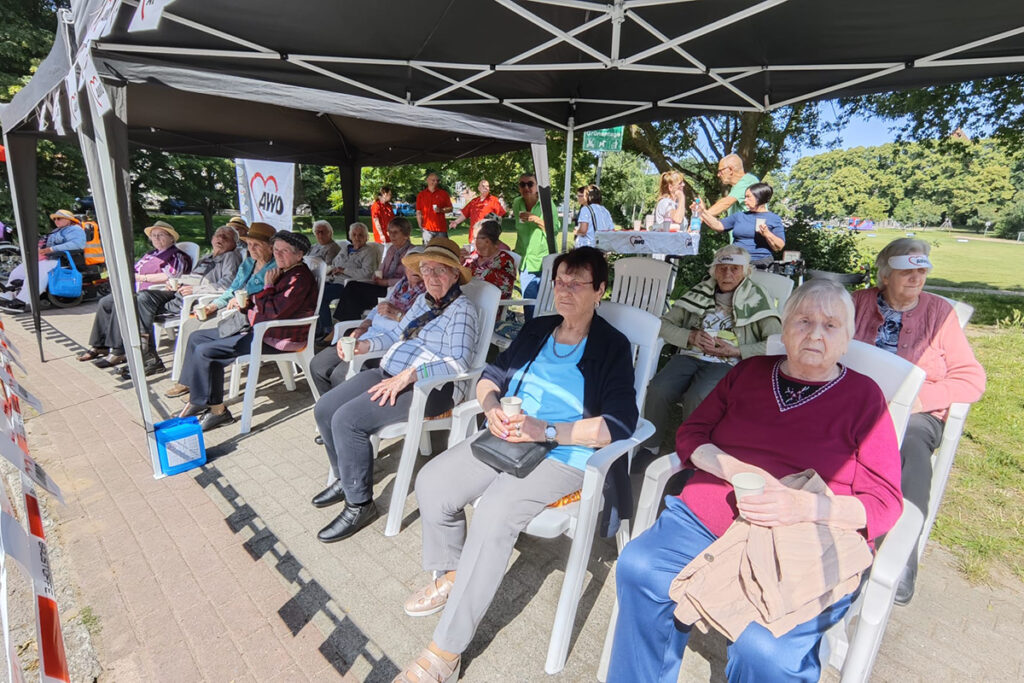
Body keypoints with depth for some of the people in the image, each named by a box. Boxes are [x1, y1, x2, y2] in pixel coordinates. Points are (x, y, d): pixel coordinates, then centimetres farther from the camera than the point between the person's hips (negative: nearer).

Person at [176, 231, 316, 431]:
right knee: (196, 337, 13)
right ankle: (197, 398, 14)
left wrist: (268, 286, -13)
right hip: (258, 329, 11)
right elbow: (261, 303, 25)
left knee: (205, 351, -17)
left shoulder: (300, 279, -18)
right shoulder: (281, 271, 15)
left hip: (278, 338, -11)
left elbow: (273, 312, -26)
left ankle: (217, 410, -6)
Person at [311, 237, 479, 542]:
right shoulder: (423, 300, 15)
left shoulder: (462, 309, -11)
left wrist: (408, 375, -28)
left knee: (347, 420, -22)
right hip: (388, 373, 9)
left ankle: (359, 505, -4)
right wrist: (363, 344, 9)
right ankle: (344, 479, 23)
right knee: (324, 409, 1)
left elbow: (459, 363, -21)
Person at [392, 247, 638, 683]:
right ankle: (450, 576, 18)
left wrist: (544, 430, -22)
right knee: (431, 484, -9)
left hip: (563, 455, -6)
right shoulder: (537, 329, 13)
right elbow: (491, 376, 14)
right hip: (508, 438, 6)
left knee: (494, 514, -28)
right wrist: (492, 407, -10)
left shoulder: (612, 346, -4)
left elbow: (620, 423, -14)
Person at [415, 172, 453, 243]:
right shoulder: (421, 194, 8)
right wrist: (420, 226, 1)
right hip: (427, 228, 0)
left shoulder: (443, 193, 8)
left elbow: (450, 208, 9)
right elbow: (418, 212, 9)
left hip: (441, 228, 0)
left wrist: (441, 210, -10)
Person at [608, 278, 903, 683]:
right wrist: (733, 469, -9)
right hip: (709, 514, 3)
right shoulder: (750, 372, 13)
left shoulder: (863, 396, 5)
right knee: (639, 566, -22)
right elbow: (690, 434, 11)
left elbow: (885, 503, 1)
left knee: (763, 649, -29)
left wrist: (805, 506, -18)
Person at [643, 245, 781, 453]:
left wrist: (736, 351, -9)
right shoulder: (701, 292, 17)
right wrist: (690, 337, -4)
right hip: (690, 356, 3)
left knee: (697, 397, -34)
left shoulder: (756, 299, 9)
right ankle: (648, 448, -8)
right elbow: (664, 323, 13)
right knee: (657, 390, -27)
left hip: (726, 364, -3)